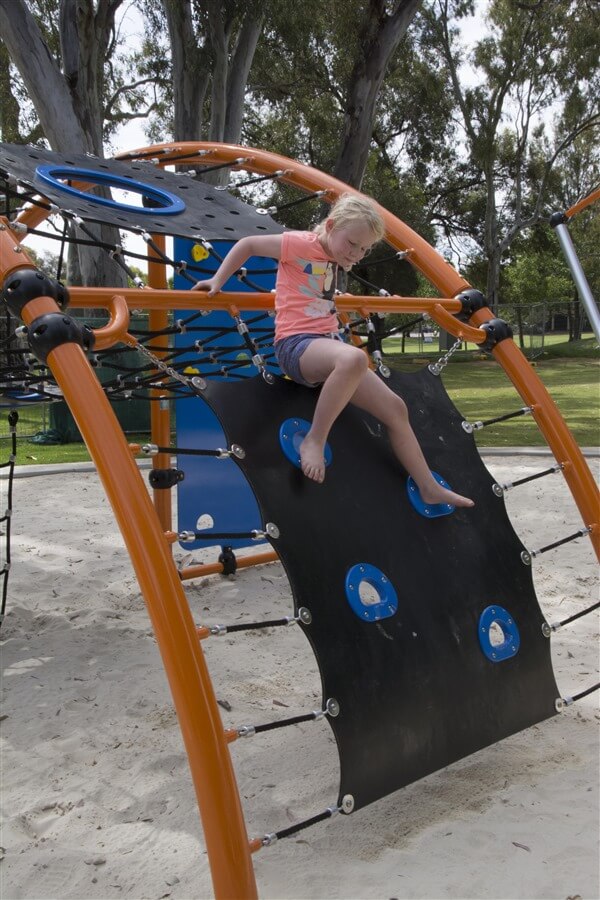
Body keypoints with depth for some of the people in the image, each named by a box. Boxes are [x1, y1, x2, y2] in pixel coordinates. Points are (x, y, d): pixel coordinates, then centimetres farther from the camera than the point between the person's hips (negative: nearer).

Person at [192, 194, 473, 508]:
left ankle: (429, 488, 11)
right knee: (355, 357, -42)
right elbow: (247, 245, 0)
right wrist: (218, 281, 0)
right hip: (296, 344, -8)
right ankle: (314, 440, -28)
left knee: (395, 408, 2)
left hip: (329, 344, 8)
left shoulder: (335, 258, 18)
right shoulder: (300, 244, -5)